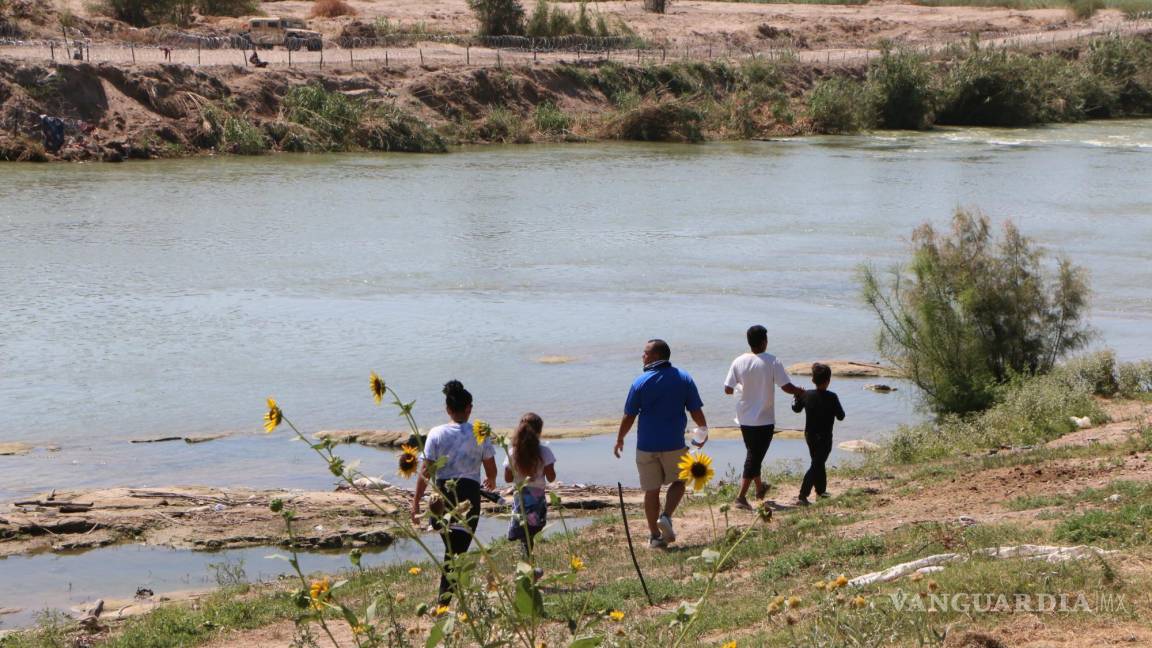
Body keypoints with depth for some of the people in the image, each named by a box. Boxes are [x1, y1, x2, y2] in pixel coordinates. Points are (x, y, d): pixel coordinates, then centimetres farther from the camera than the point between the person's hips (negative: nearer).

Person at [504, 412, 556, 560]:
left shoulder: (513, 453, -4)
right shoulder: (544, 452, -10)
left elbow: (508, 478, 3)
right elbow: (551, 478, -6)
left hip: (520, 497, 1)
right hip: (538, 498, -1)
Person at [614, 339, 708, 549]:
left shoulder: (641, 382, -6)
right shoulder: (684, 378, -2)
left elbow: (629, 416, -3)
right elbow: (696, 411, 1)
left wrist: (620, 439, 11)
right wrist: (704, 431, 20)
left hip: (646, 445, -1)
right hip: (674, 444, 1)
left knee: (651, 491, 8)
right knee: (678, 482, 21)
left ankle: (655, 536, 12)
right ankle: (666, 516, -3)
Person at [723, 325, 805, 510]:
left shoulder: (739, 362, -4)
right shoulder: (772, 362, -14)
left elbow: (728, 389, -3)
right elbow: (787, 387, -15)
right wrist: (802, 392, 5)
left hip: (745, 418, 4)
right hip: (764, 420, -4)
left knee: (753, 454, 22)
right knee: (755, 457, 0)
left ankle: (759, 488, 40)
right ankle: (741, 497, -8)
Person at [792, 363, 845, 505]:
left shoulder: (806, 395, -5)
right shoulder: (832, 397, -17)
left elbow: (796, 408, 12)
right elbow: (840, 416, -11)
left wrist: (797, 396, 28)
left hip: (809, 435, 5)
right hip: (824, 437, -5)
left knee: (818, 462, 24)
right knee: (816, 466, -5)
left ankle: (821, 490, 39)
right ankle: (802, 496, -15)